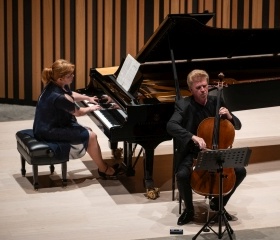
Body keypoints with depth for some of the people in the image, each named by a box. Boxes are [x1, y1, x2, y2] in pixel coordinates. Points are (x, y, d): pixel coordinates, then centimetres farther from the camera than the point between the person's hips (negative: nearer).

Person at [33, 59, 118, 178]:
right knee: (91, 136, -7)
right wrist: (91, 108, 7)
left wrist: (88, 98, 32)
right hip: (49, 132, -10)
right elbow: (78, 112, -12)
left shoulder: (55, 85, -1)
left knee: (88, 131, 15)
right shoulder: (58, 97, -30)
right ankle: (104, 169, 10)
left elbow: (72, 95, 24)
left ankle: (102, 164, 20)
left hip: (50, 126, 10)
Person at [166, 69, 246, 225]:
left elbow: (238, 126, 7)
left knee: (240, 171, -15)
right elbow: (171, 126, -31)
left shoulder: (217, 101, 0)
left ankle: (218, 203, 9)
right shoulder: (184, 105, -12)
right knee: (182, 175, -33)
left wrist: (229, 116, -16)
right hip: (191, 151, -4)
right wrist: (193, 137, -44)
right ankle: (189, 210, -4)